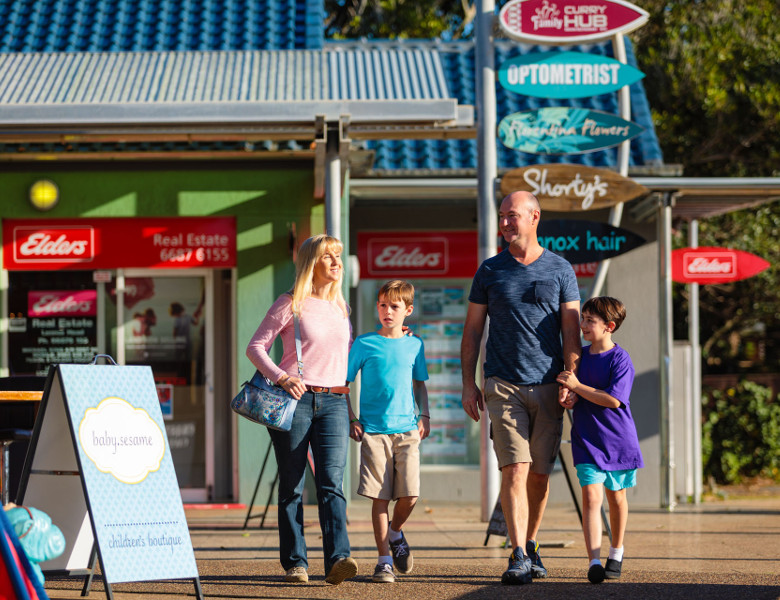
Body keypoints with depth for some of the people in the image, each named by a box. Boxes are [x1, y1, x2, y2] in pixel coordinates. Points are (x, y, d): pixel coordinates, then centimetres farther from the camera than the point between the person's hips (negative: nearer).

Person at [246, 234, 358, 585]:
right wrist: (281, 378, -17)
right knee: (292, 485, 1)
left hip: (333, 401, 3)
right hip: (295, 399, -3)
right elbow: (255, 347, -4)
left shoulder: (340, 307, 16)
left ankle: (338, 559, -22)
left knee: (332, 482, -10)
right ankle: (294, 563, 6)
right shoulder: (290, 304, 0)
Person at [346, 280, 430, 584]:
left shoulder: (414, 345, 10)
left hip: (407, 430, 2)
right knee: (380, 497, -3)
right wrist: (351, 419, -3)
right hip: (373, 430, -2)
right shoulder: (364, 344, 1)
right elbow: (343, 383, 5)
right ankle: (384, 560, 5)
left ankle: (395, 533, 23)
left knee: (410, 495, -8)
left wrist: (425, 416, 8)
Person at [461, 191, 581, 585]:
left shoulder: (560, 270, 7)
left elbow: (571, 331, 5)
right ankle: (519, 557, -17)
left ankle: (531, 545, 23)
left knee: (540, 475, 6)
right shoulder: (490, 271, 8)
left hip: (548, 385, 1)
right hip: (503, 385, -1)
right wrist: (468, 385, 4)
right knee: (515, 470, -13)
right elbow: (472, 331, 11)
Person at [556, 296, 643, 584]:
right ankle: (594, 561, -19)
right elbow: (571, 392, 19)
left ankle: (616, 552, 35)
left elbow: (613, 400, -22)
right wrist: (569, 398, -5)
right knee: (591, 495, -12)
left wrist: (577, 387, -20)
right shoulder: (579, 355, 5)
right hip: (586, 440, 3)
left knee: (616, 496, 14)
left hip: (617, 439, -3)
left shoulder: (620, 359, -12)